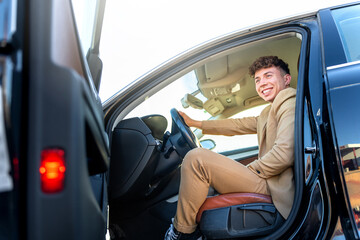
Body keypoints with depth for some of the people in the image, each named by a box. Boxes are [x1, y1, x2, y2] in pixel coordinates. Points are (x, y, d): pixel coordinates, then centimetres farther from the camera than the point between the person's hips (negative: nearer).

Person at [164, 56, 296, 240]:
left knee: (196, 158, -17)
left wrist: (250, 169, -9)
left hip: (276, 188, -11)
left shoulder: (291, 104, -8)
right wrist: (195, 123, 30)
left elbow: (284, 154, -22)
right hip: (268, 182, 11)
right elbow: (239, 125, 29)